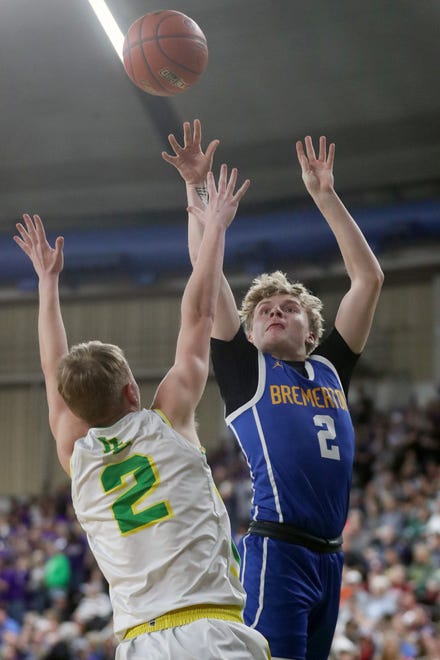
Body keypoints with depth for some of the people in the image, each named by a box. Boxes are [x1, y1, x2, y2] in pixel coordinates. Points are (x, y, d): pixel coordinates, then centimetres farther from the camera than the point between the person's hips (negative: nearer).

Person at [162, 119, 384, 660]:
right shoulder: (245, 367, 9)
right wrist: (196, 188, 8)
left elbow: (368, 278, 18)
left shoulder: (330, 369, 18)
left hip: (330, 555, 5)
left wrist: (324, 196, 17)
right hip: (276, 550, -5)